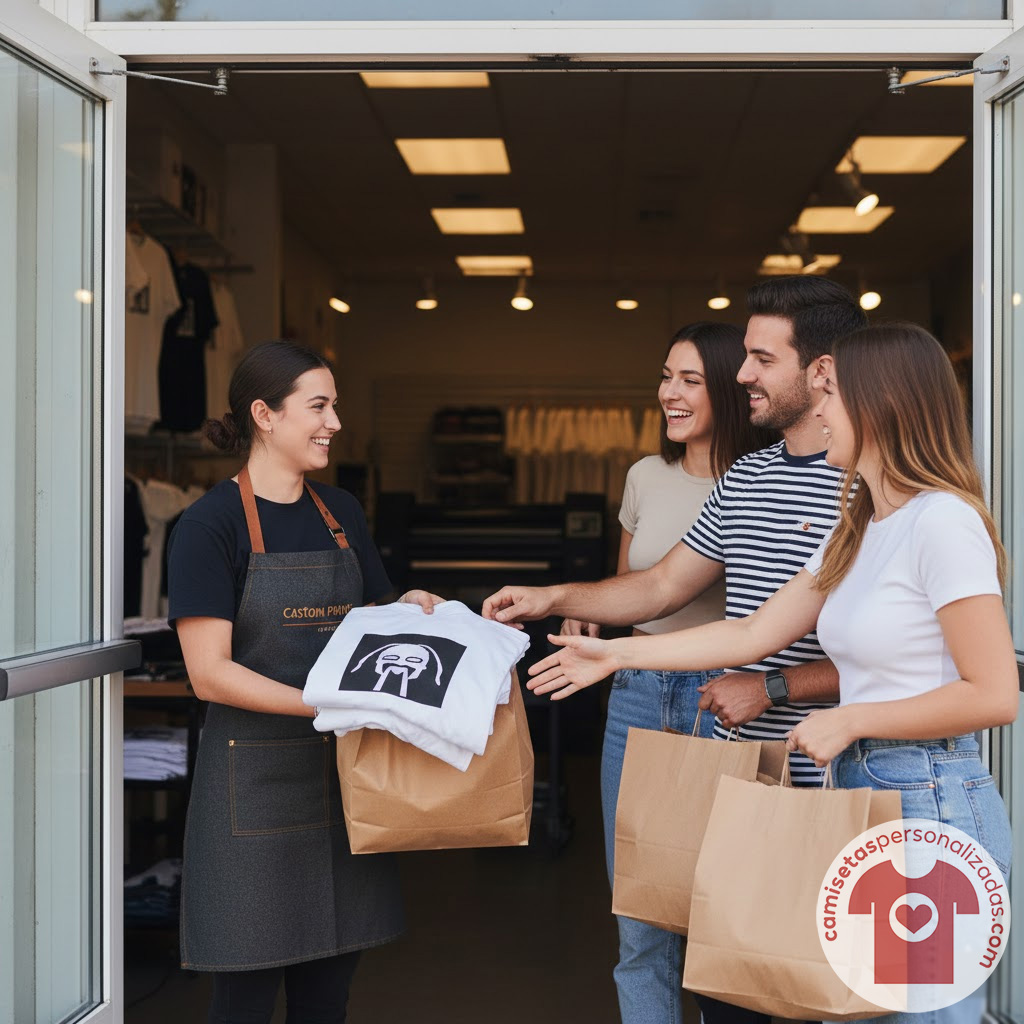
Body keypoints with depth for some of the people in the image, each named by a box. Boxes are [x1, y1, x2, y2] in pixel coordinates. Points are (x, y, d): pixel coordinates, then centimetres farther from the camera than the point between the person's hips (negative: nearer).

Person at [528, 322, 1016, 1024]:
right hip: (863, 794, 9)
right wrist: (616, 654, 18)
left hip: (934, 807, -8)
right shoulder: (857, 532, 14)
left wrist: (850, 720, -13)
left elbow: (994, 696, -18)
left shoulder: (943, 522, -15)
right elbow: (754, 634, 17)